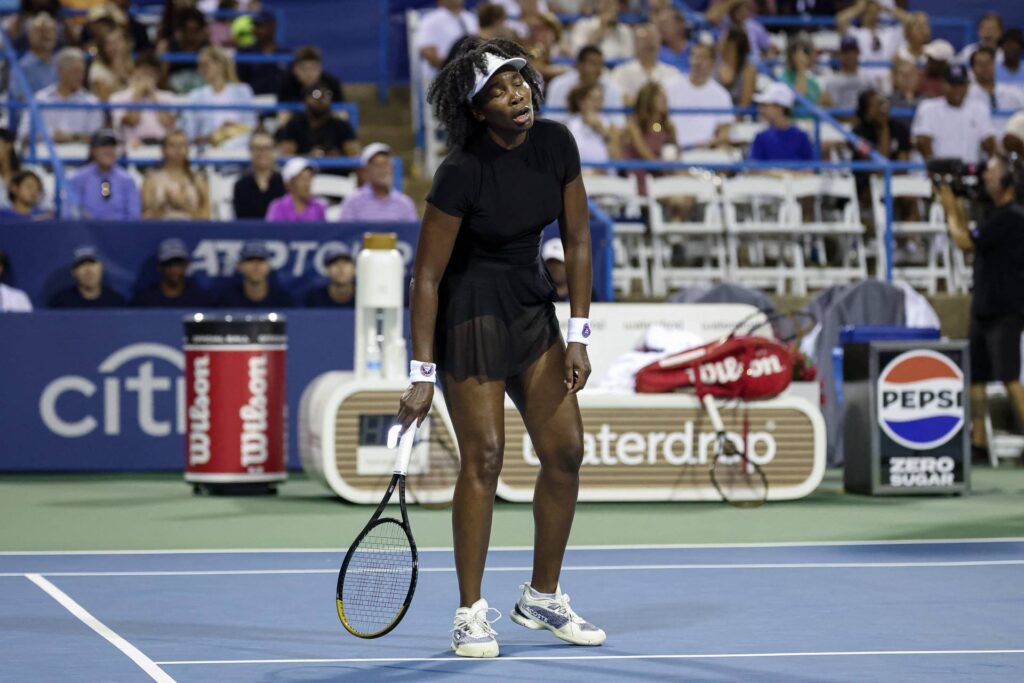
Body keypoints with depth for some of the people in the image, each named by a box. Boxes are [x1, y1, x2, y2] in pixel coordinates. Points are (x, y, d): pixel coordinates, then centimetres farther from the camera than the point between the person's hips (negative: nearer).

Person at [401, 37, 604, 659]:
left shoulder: (557, 145, -6)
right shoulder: (462, 173, -22)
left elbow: (578, 241, 2)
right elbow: (427, 276, -17)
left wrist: (579, 337, -3)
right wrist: (422, 375, -18)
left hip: (531, 305, 6)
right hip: (469, 311, -6)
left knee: (566, 450, 4)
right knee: (484, 455, -12)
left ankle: (543, 597, 19)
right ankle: (471, 614, -3)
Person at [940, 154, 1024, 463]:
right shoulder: (998, 214, 14)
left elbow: (965, 241, -16)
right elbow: (969, 239, 20)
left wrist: (950, 209, -2)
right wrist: (956, 208, 12)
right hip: (984, 308, 10)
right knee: (973, 374, 12)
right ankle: (979, 437, 18)